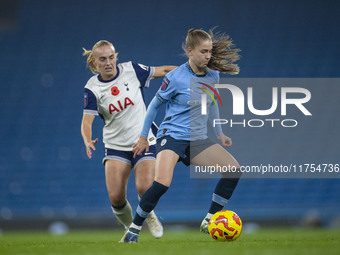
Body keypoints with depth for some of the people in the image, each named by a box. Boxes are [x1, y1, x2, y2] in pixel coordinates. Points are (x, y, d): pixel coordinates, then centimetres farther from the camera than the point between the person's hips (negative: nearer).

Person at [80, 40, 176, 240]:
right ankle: (131, 227, 17)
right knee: (116, 197, -13)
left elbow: (162, 71, 6)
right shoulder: (92, 88, -6)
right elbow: (87, 120, -13)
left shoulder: (131, 70, -5)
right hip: (115, 146, 1)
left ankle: (148, 215, 13)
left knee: (145, 188, -22)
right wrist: (88, 142, -33)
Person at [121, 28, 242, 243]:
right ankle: (134, 230, -12)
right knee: (162, 183, -29)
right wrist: (143, 136, 5)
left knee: (234, 169, -7)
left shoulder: (213, 76, 3)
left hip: (198, 139, 6)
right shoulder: (176, 78, -13)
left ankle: (209, 222, 4)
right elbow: (155, 104, 0)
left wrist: (219, 133, 20)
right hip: (172, 135, -6)